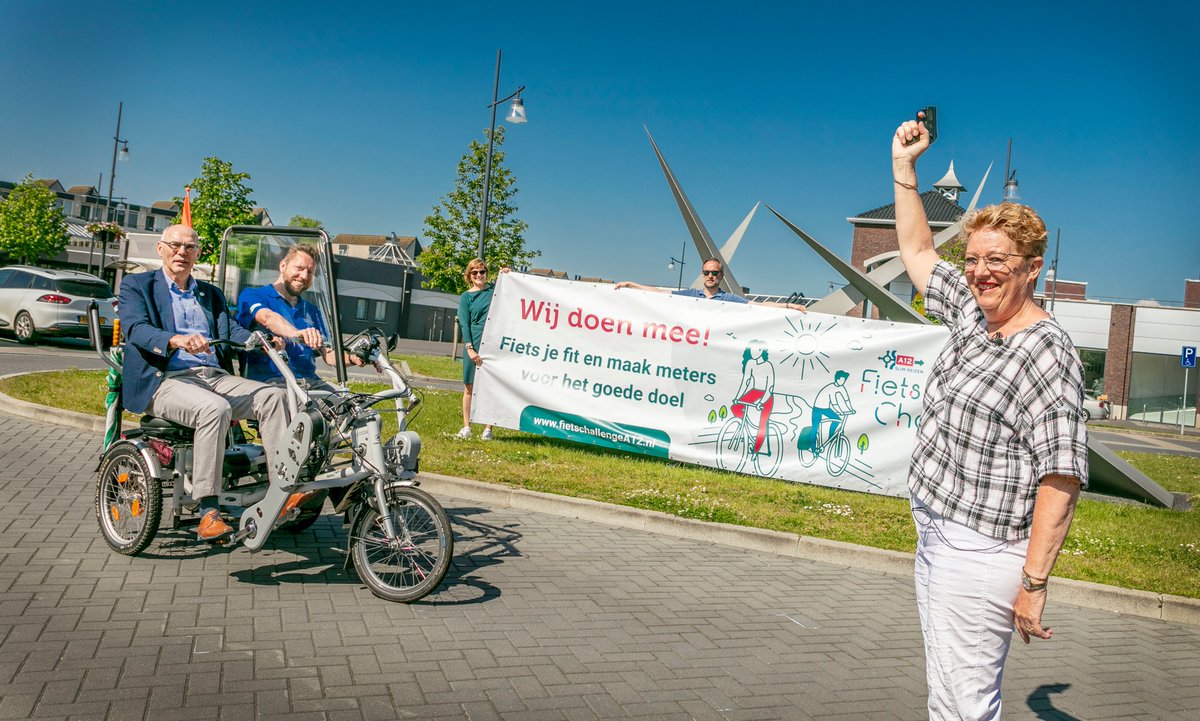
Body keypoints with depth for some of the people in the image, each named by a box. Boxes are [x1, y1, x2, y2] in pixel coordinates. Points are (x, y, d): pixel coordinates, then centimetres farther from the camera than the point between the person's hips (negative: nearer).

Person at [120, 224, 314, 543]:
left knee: (273, 395, -21)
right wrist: (176, 340, -32)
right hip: (165, 381, -5)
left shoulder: (211, 294, 25)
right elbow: (136, 328, -9)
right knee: (215, 408, -36)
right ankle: (208, 513, -34)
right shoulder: (136, 286, 10)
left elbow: (231, 331, 9)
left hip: (215, 376, 5)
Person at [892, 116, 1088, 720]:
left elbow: (1062, 478, -22)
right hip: (936, 536, 9)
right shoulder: (972, 313, 8)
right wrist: (903, 165, 19)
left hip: (980, 555, -9)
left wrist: (1034, 581, -24)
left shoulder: (1047, 353, -17)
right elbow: (917, 251, 21)